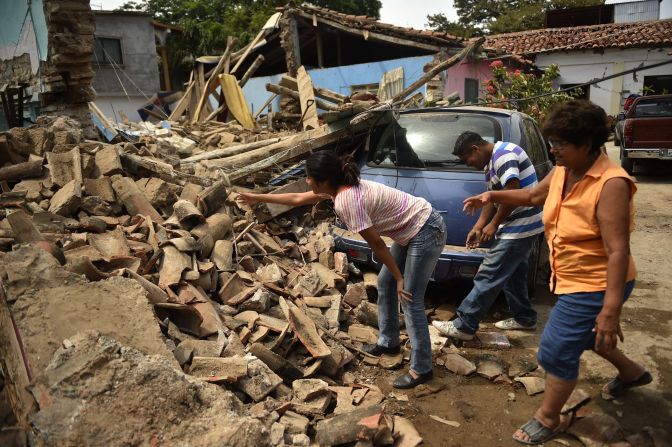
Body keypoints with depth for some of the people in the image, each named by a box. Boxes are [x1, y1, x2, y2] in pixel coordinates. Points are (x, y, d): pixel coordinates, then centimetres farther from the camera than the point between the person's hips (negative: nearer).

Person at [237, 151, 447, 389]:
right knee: (385, 283, 19)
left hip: (426, 234, -10)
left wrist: (399, 278, -10)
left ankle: (421, 369, 10)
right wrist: (258, 198, 21)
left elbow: (377, 245, -20)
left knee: (410, 300, -4)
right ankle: (388, 342, 36)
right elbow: (297, 199, 15)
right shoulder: (343, 187, 1)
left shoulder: (346, 201, -27)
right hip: (411, 231, 10)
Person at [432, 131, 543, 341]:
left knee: (489, 276, -7)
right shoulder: (491, 163, 15)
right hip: (521, 226, 10)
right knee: (514, 274, 21)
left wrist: (493, 224, -15)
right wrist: (478, 227, 9)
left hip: (521, 226, -10)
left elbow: (513, 193, -25)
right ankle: (524, 317, 36)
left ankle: (463, 326, -2)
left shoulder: (503, 154, -18)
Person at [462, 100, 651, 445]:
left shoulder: (611, 184, -28)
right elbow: (533, 195, 18)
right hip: (573, 280, 9)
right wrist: (493, 196, 3)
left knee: (557, 352, 1)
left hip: (596, 287, -9)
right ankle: (631, 372, 56)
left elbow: (617, 252, -31)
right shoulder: (562, 172, -2)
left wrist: (611, 310, -34)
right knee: (581, 334, 30)